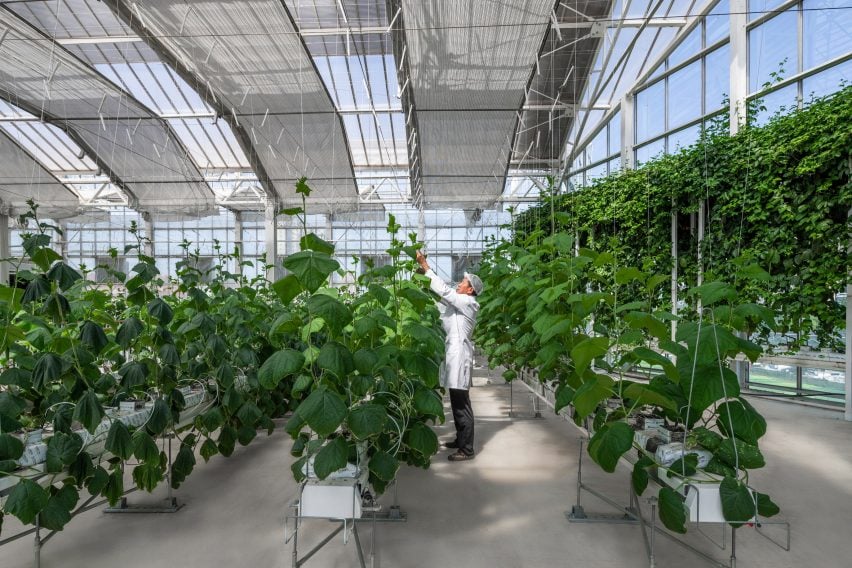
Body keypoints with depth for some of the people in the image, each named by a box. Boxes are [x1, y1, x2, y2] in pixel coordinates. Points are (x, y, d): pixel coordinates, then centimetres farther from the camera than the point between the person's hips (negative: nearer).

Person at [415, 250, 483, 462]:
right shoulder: (459, 303, 16)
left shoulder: (467, 303, -10)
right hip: (453, 354, 10)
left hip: (459, 355, -10)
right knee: (457, 402, 18)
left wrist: (426, 267, -13)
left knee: (462, 404, -5)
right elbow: (442, 294, 16)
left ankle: (467, 449, 2)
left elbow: (444, 290, -17)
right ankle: (461, 439, 30)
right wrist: (424, 271, 8)